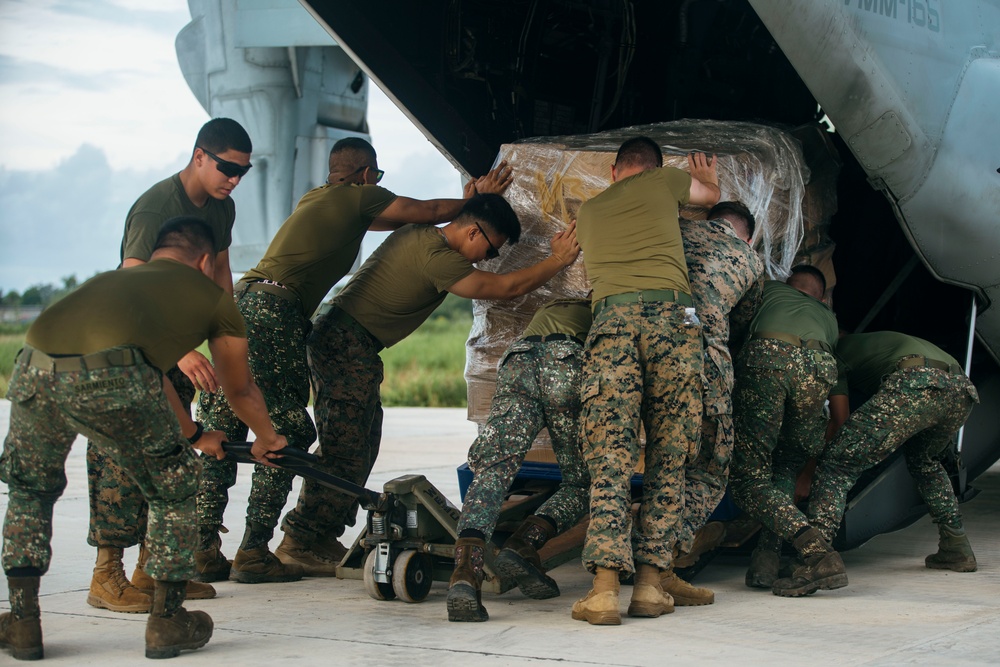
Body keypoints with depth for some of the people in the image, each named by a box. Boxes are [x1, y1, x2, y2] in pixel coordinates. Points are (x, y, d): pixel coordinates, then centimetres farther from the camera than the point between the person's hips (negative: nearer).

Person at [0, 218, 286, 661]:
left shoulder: (114, 278, 40)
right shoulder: (212, 297, 26)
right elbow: (241, 392, 41)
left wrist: (194, 435, 68)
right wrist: (267, 439, 61)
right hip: (107, 377, -5)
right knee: (174, 490, 20)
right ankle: (167, 622, 26)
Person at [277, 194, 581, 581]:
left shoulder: (418, 234, 9)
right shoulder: (436, 257, -19)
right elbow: (505, 287, -15)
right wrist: (558, 261, -6)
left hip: (339, 340, 10)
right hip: (347, 346, -10)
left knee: (362, 443, 11)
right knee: (345, 449, -9)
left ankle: (321, 535, 13)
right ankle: (299, 541, -5)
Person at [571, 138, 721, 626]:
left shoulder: (588, 210, 30)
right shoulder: (662, 181, 23)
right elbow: (711, 196, 42)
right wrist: (705, 179, 65)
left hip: (610, 318, 1)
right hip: (670, 313, -1)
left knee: (609, 458, -6)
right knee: (667, 461, 4)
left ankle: (605, 589, -17)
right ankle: (649, 582, -1)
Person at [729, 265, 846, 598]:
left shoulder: (769, 289, 39)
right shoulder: (827, 318, 42)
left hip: (767, 358, -3)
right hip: (819, 368, 3)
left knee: (749, 480, -1)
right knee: (784, 473, 21)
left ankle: (814, 549, -22)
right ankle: (765, 564, 3)